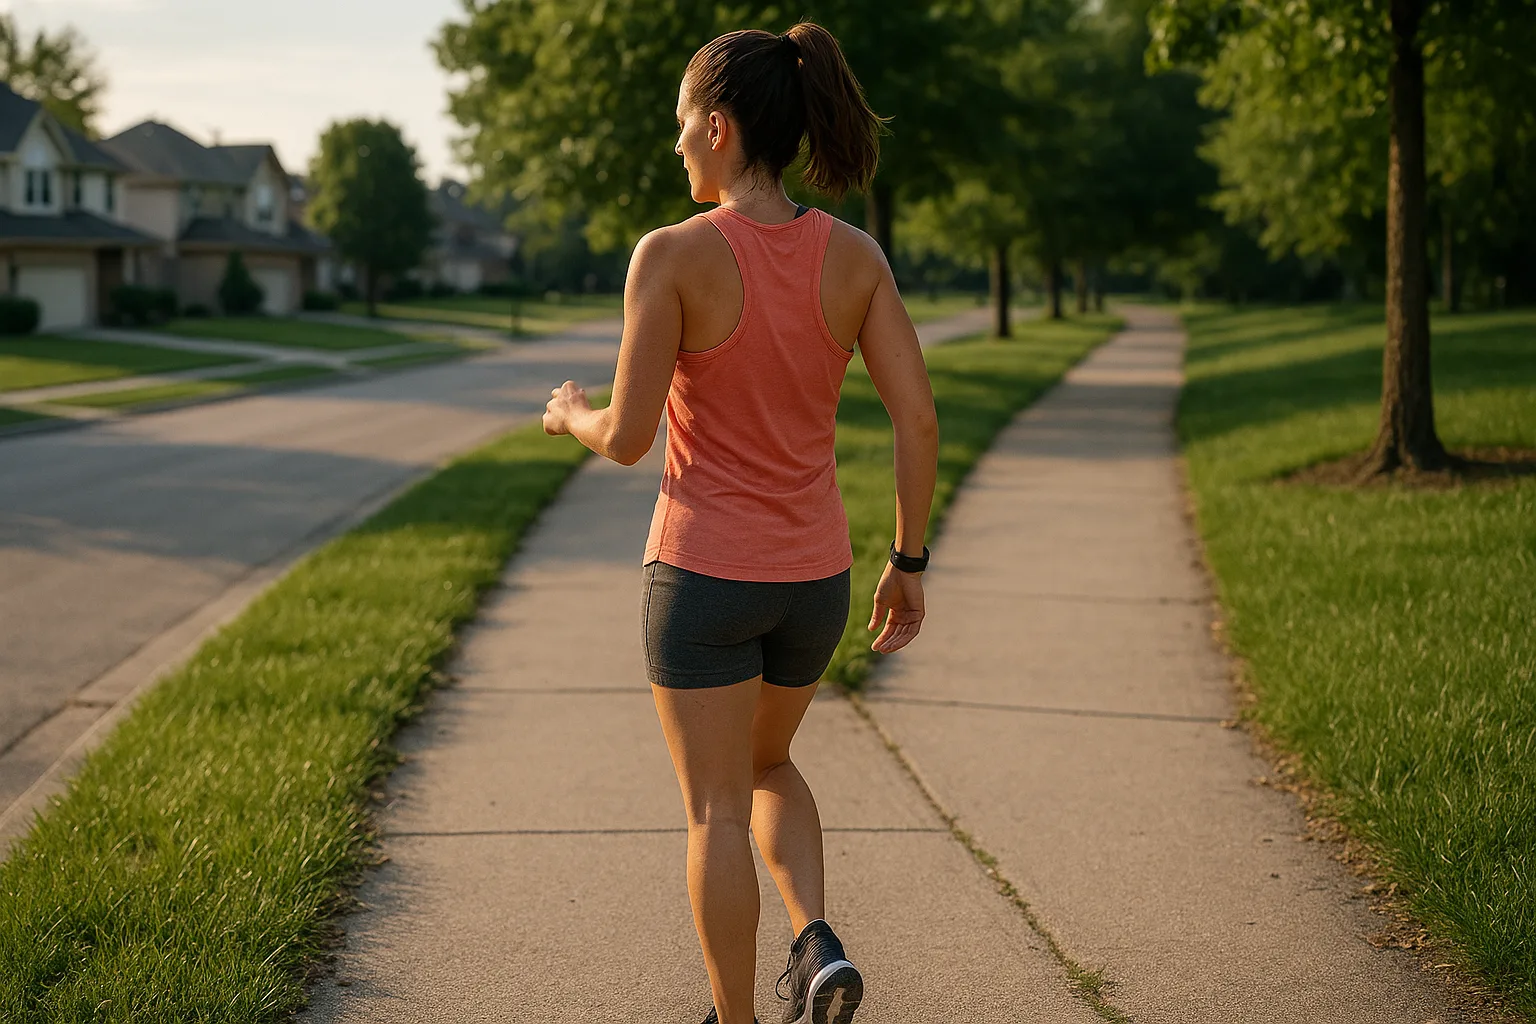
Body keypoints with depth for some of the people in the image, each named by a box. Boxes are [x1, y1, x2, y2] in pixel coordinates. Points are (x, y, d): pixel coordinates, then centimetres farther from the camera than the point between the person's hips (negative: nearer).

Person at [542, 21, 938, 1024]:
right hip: (810, 575, 4)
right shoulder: (855, 254, -4)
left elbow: (630, 437, -15)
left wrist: (573, 413, 9)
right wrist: (909, 562, 7)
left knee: (717, 809, 11)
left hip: (705, 573, -4)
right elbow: (919, 421, -6)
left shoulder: (672, 255, -17)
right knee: (766, 764, 28)